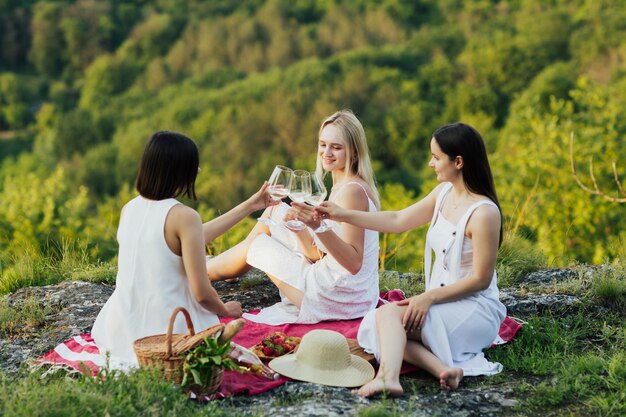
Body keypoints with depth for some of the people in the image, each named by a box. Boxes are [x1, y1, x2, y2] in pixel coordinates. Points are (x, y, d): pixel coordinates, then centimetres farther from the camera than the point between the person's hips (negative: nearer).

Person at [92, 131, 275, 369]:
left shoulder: (129, 209, 2)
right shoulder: (184, 216, -20)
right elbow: (202, 293, -19)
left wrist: (251, 206, 18)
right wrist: (225, 310, 5)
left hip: (124, 330, 6)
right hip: (167, 330, -6)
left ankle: (129, 359, 15)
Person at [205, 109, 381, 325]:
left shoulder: (352, 191, -19)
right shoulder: (341, 186, 11)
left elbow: (354, 263, -26)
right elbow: (319, 255, 7)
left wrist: (319, 227, -36)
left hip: (336, 300, -9)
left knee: (256, 243, 9)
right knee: (276, 211, 14)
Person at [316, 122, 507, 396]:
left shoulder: (484, 213, -20)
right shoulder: (444, 193, 5)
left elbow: (481, 279, -18)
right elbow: (397, 221, 13)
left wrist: (429, 297, -22)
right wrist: (343, 215, 11)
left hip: (475, 309, -8)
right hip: (442, 302, 8)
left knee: (389, 313, -27)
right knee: (371, 327, -16)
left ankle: (387, 377, -48)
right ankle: (443, 368, -30)